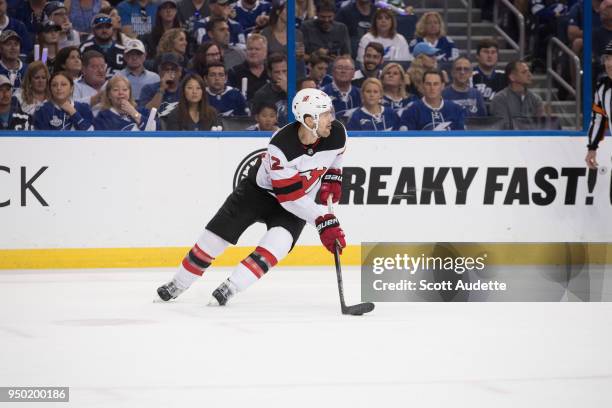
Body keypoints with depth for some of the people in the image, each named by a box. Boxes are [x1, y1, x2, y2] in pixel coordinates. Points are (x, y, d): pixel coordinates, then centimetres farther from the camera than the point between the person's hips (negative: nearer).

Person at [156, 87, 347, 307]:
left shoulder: (337, 133, -21)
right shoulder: (281, 146, -36)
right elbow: (290, 198, -33)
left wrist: (332, 178, -3)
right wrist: (323, 220, -37)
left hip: (304, 197, 3)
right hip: (260, 188, -3)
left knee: (279, 240, -25)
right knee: (216, 234, -2)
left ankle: (229, 288, -18)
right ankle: (178, 284, 18)